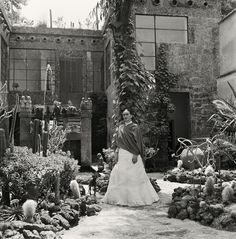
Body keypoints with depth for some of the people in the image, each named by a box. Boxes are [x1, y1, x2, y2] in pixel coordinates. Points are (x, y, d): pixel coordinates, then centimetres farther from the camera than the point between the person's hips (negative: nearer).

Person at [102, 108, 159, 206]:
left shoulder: (134, 127, -4)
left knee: (134, 175, -4)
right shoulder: (120, 127, 14)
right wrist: (116, 151, 5)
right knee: (118, 174, 2)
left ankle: (136, 197, 7)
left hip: (132, 154, -6)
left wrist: (135, 154, -17)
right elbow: (117, 141, 16)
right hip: (122, 155, 6)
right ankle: (120, 197, 11)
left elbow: (137, 142, -9)